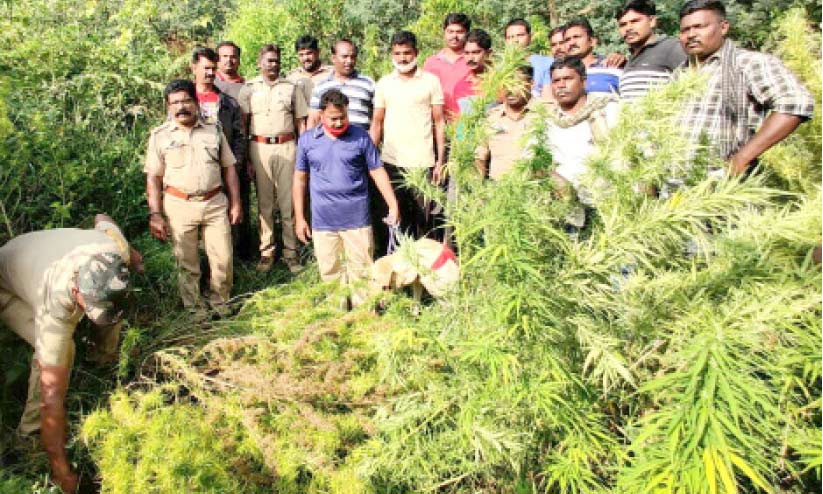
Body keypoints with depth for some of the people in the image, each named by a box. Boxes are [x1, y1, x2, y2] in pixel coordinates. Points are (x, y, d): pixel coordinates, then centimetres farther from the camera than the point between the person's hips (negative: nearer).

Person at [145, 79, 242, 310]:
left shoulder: (213, 131, 9)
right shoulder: (160, 136, 4)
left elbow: (229, 169, 11)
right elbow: (153, 178, 3)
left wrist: (236, 203, 5)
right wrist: (155, 214, -4)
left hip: (215, 203, 1)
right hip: (179, 206, -1)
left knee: (223, 259, 1)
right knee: (186, 264, 6)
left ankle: (221, 304, 20)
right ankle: (194, 308, 21)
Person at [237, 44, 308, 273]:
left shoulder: (291, 87, 12)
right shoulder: (249, 88, 9)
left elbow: (301, 123, 11)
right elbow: (241, 125, 4)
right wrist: (245, 158, -5)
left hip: (286, 146, 0)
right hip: (259, 148, 0)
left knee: (289, 202, 0)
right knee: (264, 202, 4)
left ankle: (291, 252, 7)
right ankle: (266, 251, 12)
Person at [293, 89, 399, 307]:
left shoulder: (360, 137, 0)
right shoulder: (307, 140, 4)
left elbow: (377, 171, 2)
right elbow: (300, 179, 8)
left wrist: (393, 206, -5)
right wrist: (299, 218, 6)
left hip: (357, 218, -1)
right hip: (323, 222, 1)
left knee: (361, 270, 6)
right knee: (330, 272, 9)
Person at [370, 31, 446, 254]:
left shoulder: (431, 81, 3)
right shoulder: (384, 83, 10)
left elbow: (439, 122, 3)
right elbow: (377, 123, 12)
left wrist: (441, 161, -2)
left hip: (423, 162, -2)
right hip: (391, 162, 2)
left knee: (421, 219, 2)